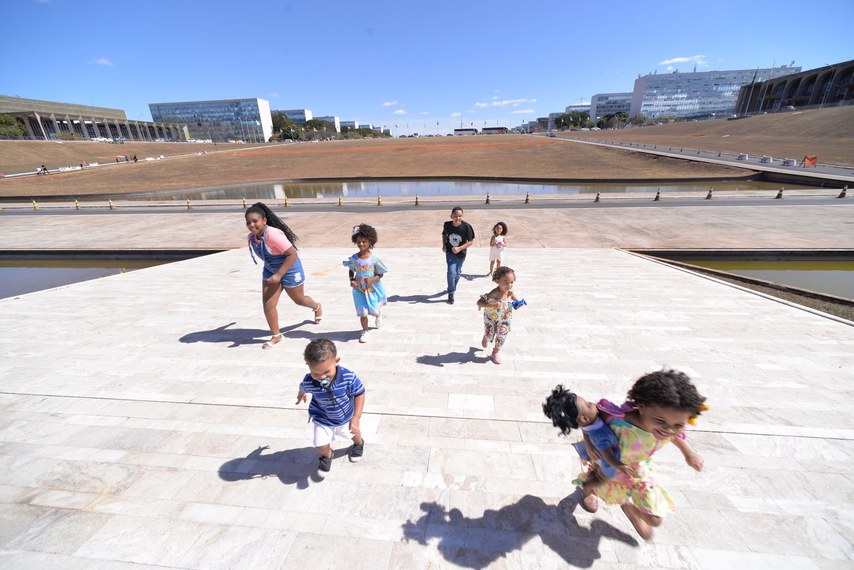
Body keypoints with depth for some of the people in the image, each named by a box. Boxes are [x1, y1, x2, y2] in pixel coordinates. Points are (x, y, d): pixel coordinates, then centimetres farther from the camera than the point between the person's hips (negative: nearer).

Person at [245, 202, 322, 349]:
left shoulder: (273, 234, -33)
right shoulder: (251, 237, -8)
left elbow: (293, 254, -32)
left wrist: (279, 275, -33)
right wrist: (274, 273, 18)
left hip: (290, 270, -6)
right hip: (270, 271, 6)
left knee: (299, 300, 17)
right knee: (268, 305, 0)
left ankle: (317, 307, 51)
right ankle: (276, 336, 19)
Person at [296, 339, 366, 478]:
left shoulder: (348, 377, -38)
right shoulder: (308, 383, -32)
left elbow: (359, 394, -23)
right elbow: (302, 388, -5)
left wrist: (355, 419, -24)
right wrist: (301, 395, 19)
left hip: (346, 417, 1)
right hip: (323, 420, 0)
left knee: (353, 433, 26)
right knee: (321, 446, -8)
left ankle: (359, 444, 64)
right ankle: (327, 455, 31)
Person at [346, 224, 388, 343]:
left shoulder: (374, 258, -15)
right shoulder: (354, 258, -7)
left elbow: (380, 274, -8)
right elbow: (351, 271, 9)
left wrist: (372, 279, -25)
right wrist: (351, 280, -9)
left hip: (373, 289, -1)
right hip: (359, 289, 1)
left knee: (374, 311, 13)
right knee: (362, 312, 3)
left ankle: (378, 315, 51)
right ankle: (365, 331, 24)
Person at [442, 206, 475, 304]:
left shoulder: (466, 227, -24)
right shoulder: (447, 225, -17)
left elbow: (471, 241, -17)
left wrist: (459, 248, -27)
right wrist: (444, 245, -5)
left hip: (461, 253, 1)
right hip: (450, 252, -1)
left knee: (457, 272, 19)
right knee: (451, 272, -14)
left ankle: (453, 288, 47)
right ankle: (451, 294, 1)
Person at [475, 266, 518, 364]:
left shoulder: (510, 293, -18)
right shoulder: (494, 293, -35)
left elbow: (515, 300, 6)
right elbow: (479, 302, -38)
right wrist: (491, 305, -52)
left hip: (504, 318, 3)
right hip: (491, 317, -3)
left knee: (502, 336, -1)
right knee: (489, 334, 14)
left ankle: (496, 351, 29)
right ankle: (485, 339, 55)